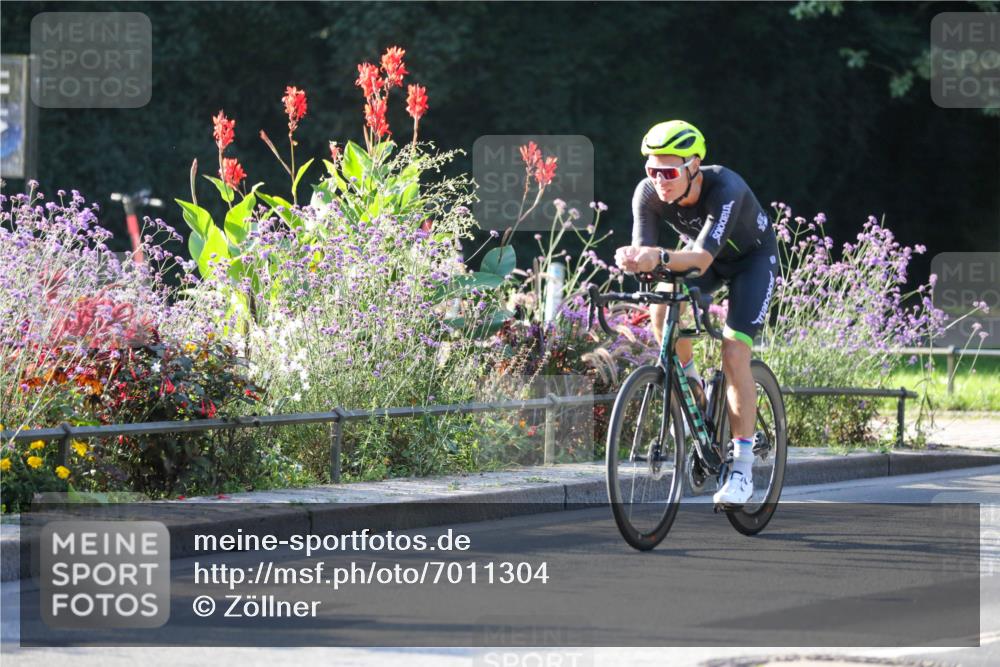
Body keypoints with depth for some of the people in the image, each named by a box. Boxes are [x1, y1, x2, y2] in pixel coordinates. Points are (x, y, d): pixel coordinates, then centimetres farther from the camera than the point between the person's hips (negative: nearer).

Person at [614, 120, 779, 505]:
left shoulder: (725, 189, -39)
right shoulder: (648, 193, -25)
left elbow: (702, 257, -49)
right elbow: (645, 251, -31)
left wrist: (660, 258, -68)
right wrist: (632, 260, -55)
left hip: (752, 259, -4)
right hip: (704, 258, 4)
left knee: (734, 353, -19)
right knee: (661, 311, -26)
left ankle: (742, 470, -13)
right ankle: (690, 385, 3)